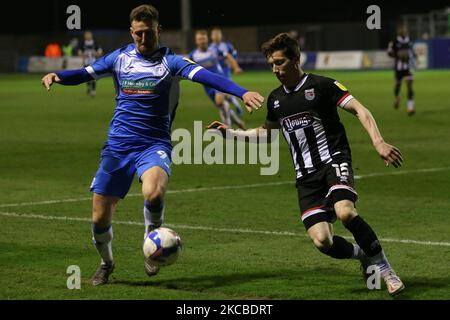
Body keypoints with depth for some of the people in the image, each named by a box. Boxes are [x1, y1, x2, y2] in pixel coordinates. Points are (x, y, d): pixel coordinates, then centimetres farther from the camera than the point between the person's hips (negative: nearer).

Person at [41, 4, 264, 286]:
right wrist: (56, 76, -15)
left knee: (153, 193, -34)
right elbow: (84, 74, 7)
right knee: (100, 217, 1)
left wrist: (243, 93, -32)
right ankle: (106, 263, 32)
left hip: (154, 145, -3)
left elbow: (206, 76, -18)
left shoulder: (169, 61, -3)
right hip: (118, 145, 3)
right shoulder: (120, 58, 7)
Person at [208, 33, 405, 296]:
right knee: (321, 240, -15)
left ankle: (384, 268, -16)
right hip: (306, 176, 5)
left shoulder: (321, 85, -4)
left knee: (345, 211, -34)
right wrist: (232, 133, 23)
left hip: (334, 161, -5)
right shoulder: (276, 99, 14)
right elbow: (267, 133, 32)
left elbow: (359, 109, -11)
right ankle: (364, 257, 16)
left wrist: (378, 142, -24)